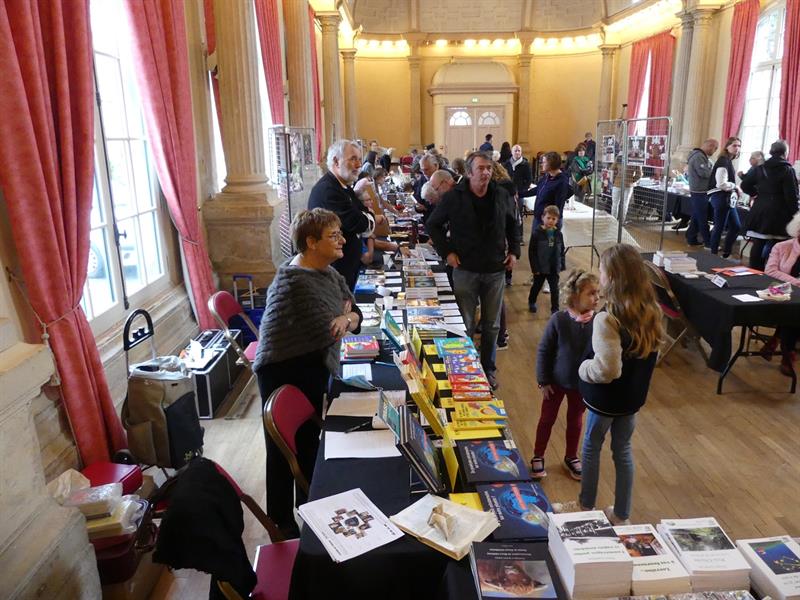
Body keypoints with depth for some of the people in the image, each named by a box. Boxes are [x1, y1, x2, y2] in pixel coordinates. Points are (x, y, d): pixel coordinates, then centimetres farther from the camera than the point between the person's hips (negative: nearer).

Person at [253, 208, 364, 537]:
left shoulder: (327, 272, 3)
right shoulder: (294, 283, -25)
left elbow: (355, 313, 4)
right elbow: (326, 334, -25)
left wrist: (346, 319, -18)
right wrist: (343, 317, -6)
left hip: (314, 371, 9)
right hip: (286, 375, -9)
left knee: (310, 439, 22)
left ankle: (308, 503, 43)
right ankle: (282, 521, 27)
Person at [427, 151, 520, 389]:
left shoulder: (502, 196, 1)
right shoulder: (454, 197, -9)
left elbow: (512, 225, 17)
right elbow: (433, 225, 1)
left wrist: (514, 251, 7)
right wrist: (447, 251, -6)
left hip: (495, 271, 3)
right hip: (465, 270, -3)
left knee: (492, 325, 13)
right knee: (465, 325, 5)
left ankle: (488, 369, 30)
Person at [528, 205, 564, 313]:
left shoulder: (558, 234, -3)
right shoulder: (537, 233, -14)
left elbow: (561, 251, 6)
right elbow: (531, 252, -13)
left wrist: (561, 265, 3)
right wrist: (535, 267, -14)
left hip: (554, 268, 2)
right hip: (540, 268, -2)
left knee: (554, 289, 6)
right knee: (536, 287, 18)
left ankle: (555, 308, 19)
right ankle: (531, 303, 41)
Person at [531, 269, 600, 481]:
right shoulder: (559, 320, -22)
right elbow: (543, 351, -12)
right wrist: (543, 381, -9)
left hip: (582, 383, 2)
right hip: (556, 382, -2)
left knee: (575, 420, 21)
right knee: (547, 419, 14)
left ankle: (571, 457, 43)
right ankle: (538, 458, 34)